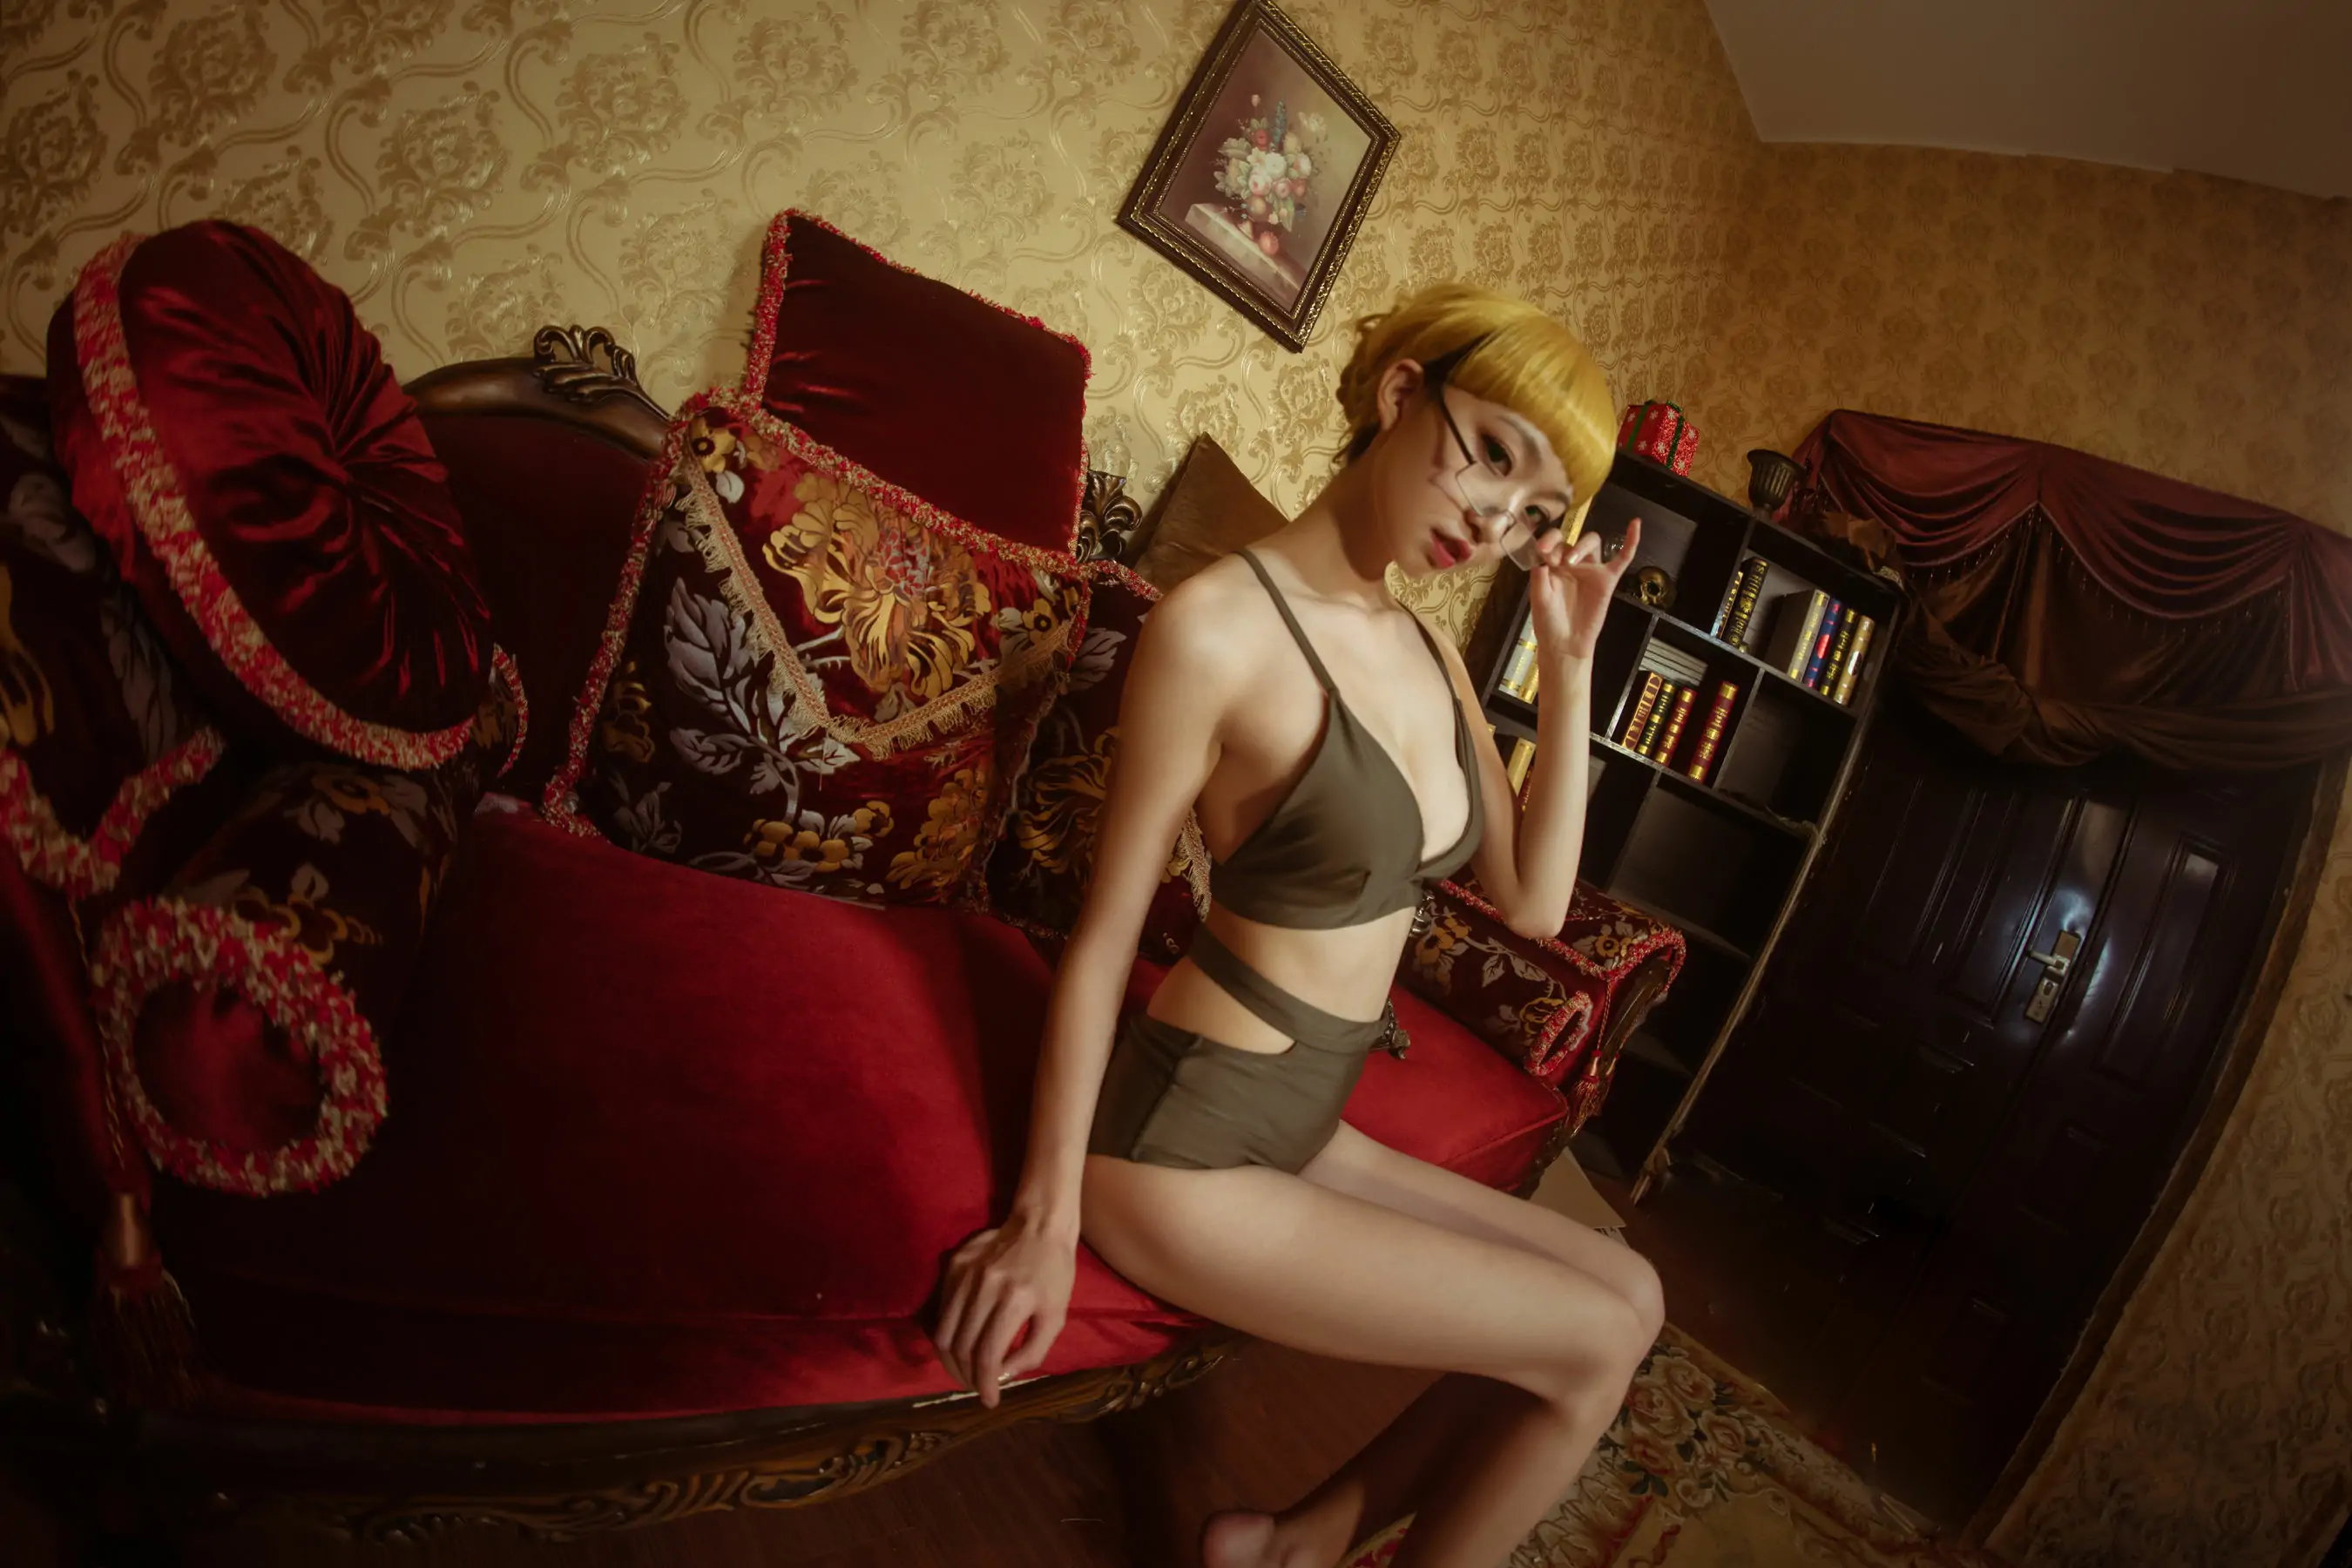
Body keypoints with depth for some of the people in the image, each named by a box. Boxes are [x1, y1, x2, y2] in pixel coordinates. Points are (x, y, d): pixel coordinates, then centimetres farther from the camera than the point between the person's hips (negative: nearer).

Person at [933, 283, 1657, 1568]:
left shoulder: (1428, 656, 6)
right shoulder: (1222, 626, -19)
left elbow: (1532, 899, 4)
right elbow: (1104, 936, -15)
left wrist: (1569, 668, -3)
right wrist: (1045, 1221, -12)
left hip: (1305, 1131, 8)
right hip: (1183, 1144, -8)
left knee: (1627, 1295, 10)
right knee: (1596, 1342, -1)